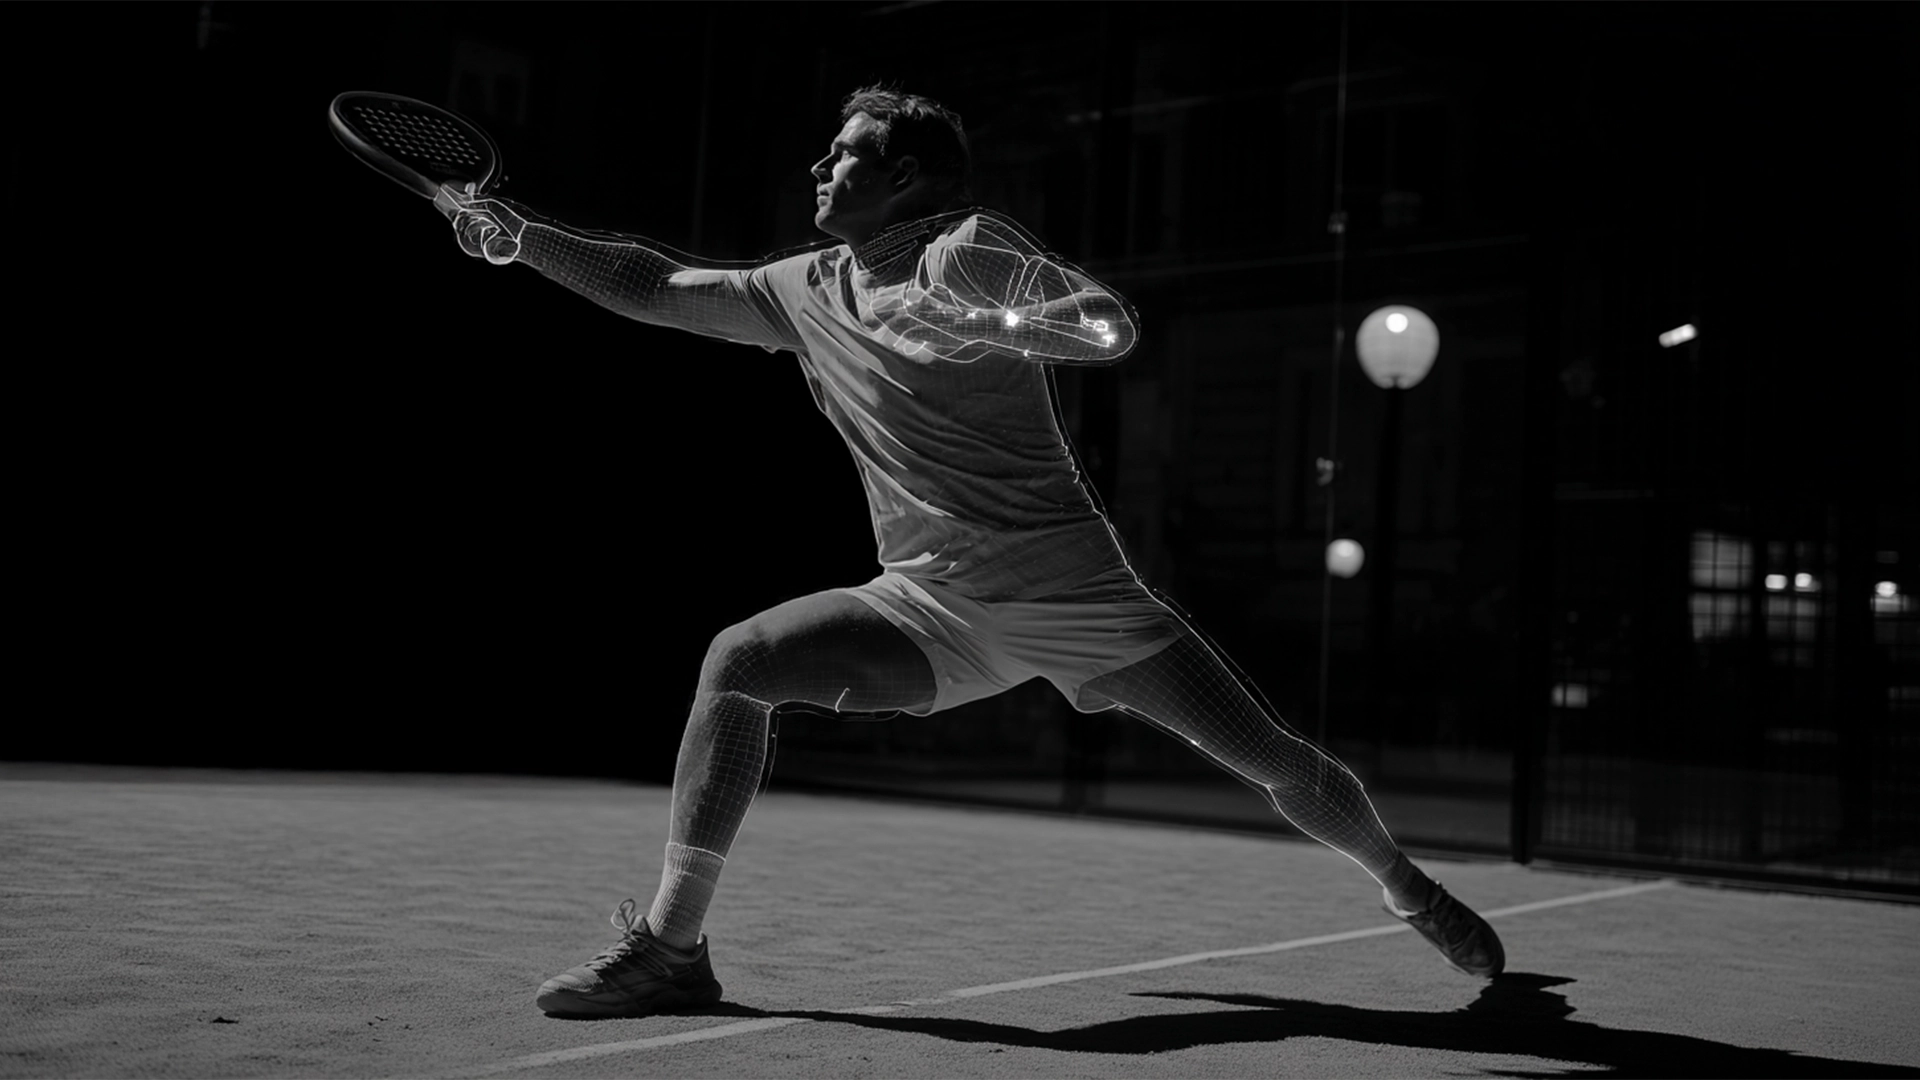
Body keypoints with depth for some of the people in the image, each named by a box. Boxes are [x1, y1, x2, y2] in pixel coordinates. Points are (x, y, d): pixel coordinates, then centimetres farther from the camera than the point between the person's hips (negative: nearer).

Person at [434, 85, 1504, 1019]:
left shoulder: (967, 247, -7)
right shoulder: (804, 288, 11)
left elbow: (1115, 326, -19)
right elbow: (658, 286, 18)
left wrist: (982, 326, -34)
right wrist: (516, 232, 11)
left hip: (1072, 585, -4)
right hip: (929, 607, 5)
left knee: (1273, 758, -1)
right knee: (735, 662, -15)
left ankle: (1411, 888, 29)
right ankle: (671, 947, -10)